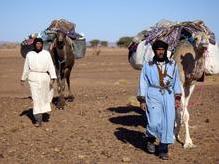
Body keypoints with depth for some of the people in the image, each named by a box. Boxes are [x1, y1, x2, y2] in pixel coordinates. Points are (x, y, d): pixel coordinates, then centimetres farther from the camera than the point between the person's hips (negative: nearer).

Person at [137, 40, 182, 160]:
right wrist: (142, 100, -3)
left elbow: (176, 81, 13)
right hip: (153, 96, -2)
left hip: (168, 96, 2)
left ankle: (163, 150, 10)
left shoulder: (172, 65, 7)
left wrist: (177, 98, 8)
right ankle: (150, 139, 22)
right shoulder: (148, 66, 1)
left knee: (168, 123, -1)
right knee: (155, 122, -10)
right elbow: (143, 83, 2)